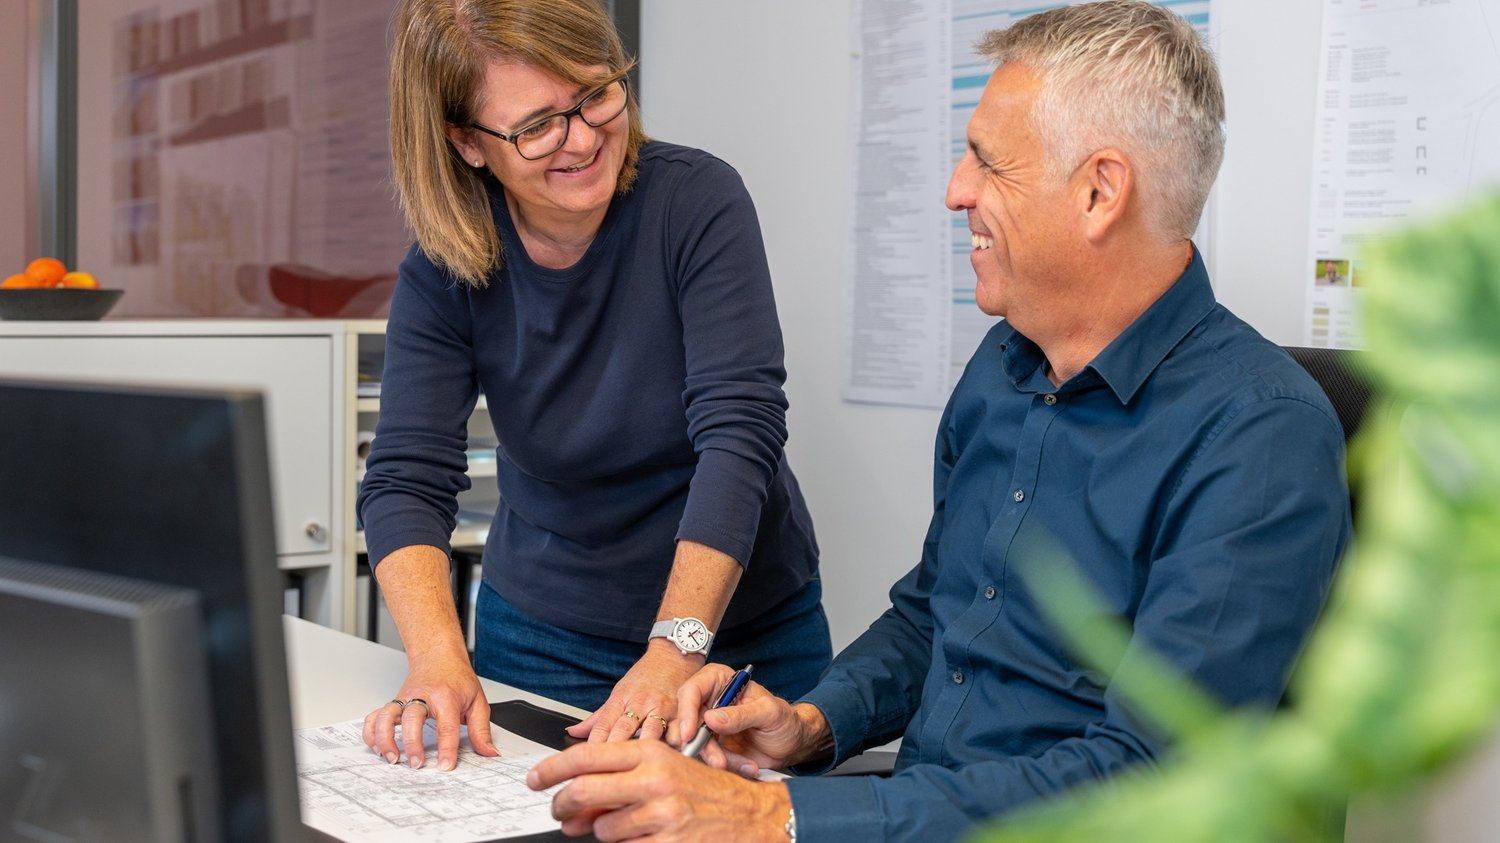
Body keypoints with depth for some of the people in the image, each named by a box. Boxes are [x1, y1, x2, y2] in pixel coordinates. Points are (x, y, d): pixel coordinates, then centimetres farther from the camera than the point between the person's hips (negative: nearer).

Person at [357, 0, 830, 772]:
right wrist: (439, 660, -35)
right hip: (542, 636, 2)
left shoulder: (698, 201, -19)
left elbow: (739, 433, -26)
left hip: (743, 630, -1)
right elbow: (407, 480, -17)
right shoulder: (443, 271, -12)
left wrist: (675, 652, -37)